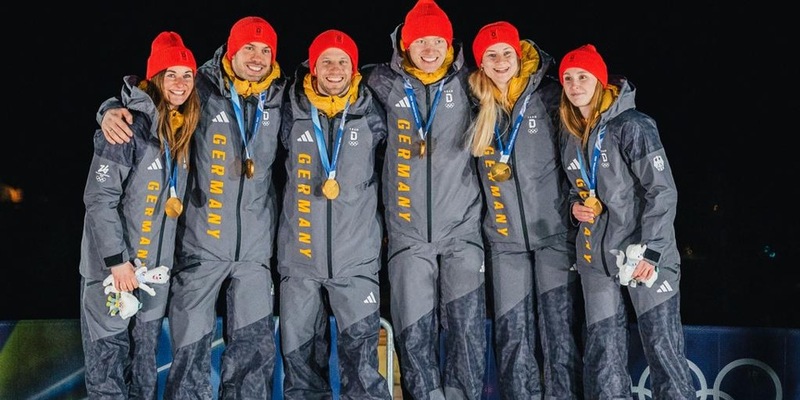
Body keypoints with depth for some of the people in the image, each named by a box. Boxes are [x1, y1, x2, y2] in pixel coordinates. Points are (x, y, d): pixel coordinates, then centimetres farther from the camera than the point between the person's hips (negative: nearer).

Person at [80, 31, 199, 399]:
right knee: (108, 360, -1)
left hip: (155, 269, 7)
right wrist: (116, 259, -20)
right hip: (112, 268, -7)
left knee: (145, 368, 13)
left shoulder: (184, 132, 8)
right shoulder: (130, 124, -15)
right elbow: (99, 197, -18)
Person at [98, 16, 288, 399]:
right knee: (191, 351, 0)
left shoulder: (281, 99, 6)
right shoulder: (202, 91, -1)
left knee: (255, 352, 6)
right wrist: (112, 110, -11)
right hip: (202, 244, -2)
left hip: (255, 249, 3)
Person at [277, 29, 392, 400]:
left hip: (356, 257, -1)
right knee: (300, 358, 8)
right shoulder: (293, 113, 3)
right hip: (299, 257, 1)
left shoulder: (370, 115, 2)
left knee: (362, 364, -4)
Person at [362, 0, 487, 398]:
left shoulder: (465, 82, 4)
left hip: (461, 229, 0)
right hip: (408, 234, 1)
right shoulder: (386, 83, 4)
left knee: (468, 331, -5)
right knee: (414, 334, 0)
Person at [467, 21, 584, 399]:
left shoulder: (548, 95, -3)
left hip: (554, 230, -3)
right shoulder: (477, 106, 6)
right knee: (511, 336, 3)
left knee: (561, 332, -2)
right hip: (505, 238, 3)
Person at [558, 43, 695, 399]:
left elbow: (663, 191, -14)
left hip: (644, 253, -6)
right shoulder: (570, 134, 10)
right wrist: (574, 204, 3)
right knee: (602, 353, 7)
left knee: (663, 348, -5)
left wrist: (651, 251, -20)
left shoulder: (631, 126, -12)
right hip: (595, 256, 7)